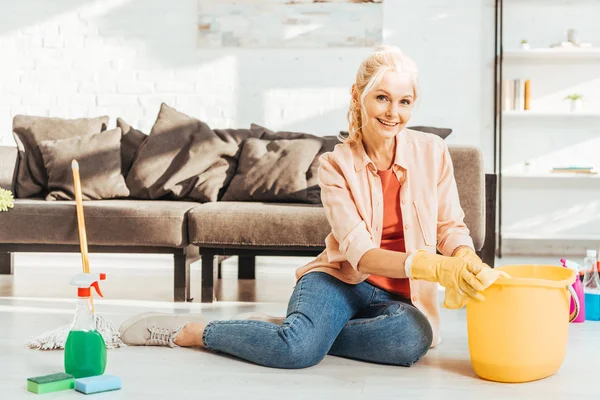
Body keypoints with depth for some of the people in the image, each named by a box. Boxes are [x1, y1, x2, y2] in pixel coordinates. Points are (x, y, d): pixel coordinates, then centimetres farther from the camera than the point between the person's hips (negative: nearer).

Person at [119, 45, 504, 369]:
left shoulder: (432, 151, -1)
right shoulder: (337, 164, -7)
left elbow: (451, 227, 3)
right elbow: (358, 252, -17)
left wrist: (466, 261, -22)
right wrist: (433, 266, -33)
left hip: (397, 297, 3)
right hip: (340, 280, -2)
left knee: (414, 337, -36)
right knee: (298, 349, -35)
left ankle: (290, 331, -15)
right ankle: (191, 332, -10)